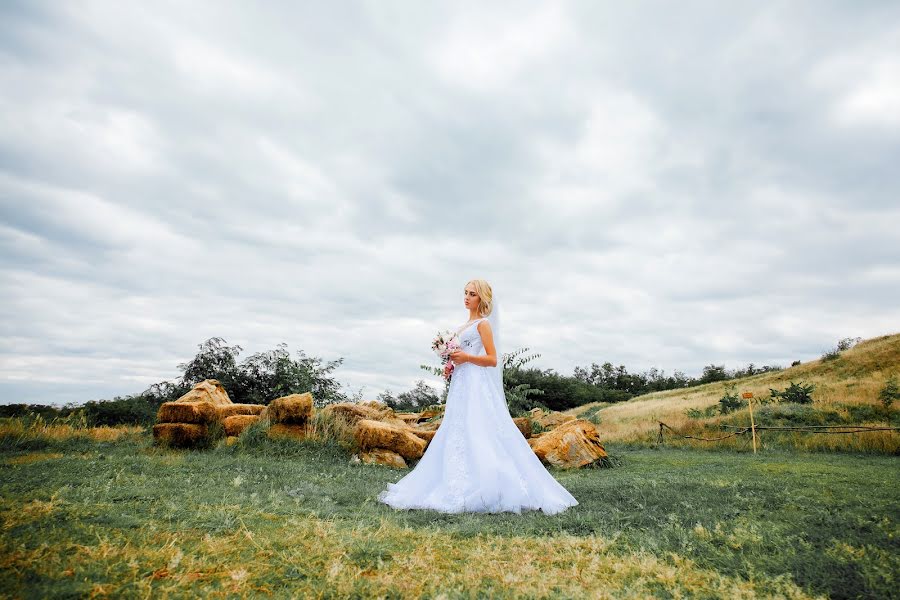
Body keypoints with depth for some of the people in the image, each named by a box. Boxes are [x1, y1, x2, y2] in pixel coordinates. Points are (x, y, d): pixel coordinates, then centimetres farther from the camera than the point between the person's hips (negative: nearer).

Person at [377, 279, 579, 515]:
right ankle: (463, 488, 8)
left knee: (479, 435, -12)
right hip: (462, 385, 9)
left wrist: (465, 357, -19)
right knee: (458, 435, 5)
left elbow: (492, 360, -11)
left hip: (477, 387, -9)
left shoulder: (483, 323, -5)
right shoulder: (467, 325, 20)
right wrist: (453, 365, 8)